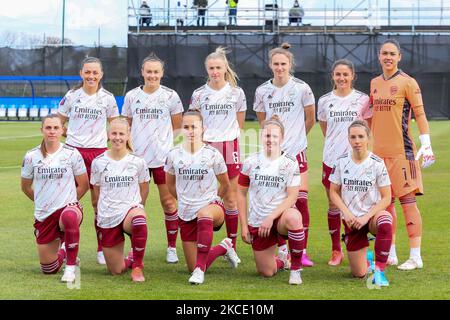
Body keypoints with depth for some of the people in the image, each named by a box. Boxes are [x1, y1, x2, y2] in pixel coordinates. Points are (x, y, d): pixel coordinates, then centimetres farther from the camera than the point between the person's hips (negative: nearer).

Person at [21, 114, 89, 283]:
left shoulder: (72, 154, -4)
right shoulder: (31, 156, -1)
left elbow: (84, 185, 4)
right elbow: (26, 187, 13)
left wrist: (69, 202, 4)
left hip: (69, 207, -3)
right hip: (43, 216, 3)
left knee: (70, 216, -44)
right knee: (48, 270, 6)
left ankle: (71, 267, -29)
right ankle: (63, 251, 43)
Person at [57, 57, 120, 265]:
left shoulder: (107, 98, 4)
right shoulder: (72, 96, 3)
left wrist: (103, 136, 0)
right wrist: (70, 134, -1)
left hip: (98, 152, 0)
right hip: (73, 151, 0)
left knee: (99, 203, 0)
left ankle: (102, 250, 7)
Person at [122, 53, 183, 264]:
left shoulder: (170, 96, 1)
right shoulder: (132, 96, 7)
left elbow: (177, 126, 9)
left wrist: (157, 133, 3)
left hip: (163, 157, -2)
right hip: (137, 157, 2)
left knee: (168, 202, -1)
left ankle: (172, 247, 8)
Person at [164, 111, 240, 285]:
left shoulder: (212, 154, -6)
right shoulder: (174, 155, -1)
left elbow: (225, 185, 8)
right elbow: (170, 184, 17)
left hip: (211, 205, -3)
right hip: (186, 214, 3)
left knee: (204, 214, -44)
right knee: (192, 268, 1)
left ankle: (200, 270, -40)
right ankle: (223, 248, 32)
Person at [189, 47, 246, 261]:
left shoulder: (236, 93, 4)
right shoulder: (199, 94, 3)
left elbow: (240, 124, 12)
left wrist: (225, 135, 6)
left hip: (229, 147, 0)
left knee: (231, 197, 2)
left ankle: (232, 246, 8)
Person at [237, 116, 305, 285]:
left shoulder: (290, 163, -7)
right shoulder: (250, 163, -1)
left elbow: (292, 197, -12)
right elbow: (241, 194, 6)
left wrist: (271, 217, -21)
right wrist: (243, 225, 2)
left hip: (281, 216, -2)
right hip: (258, 221, 3)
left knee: (293, 217, -41)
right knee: (267, 273, 2)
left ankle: (296, 269, -24)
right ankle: (282, 261, 42)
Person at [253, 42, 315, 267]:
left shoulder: (301, 88, -3)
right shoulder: (262, 91, 3)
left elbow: (310, 119, 9)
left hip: (296, 151, -2)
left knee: (301, 200, -8)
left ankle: (302, 251, -2)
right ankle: (282, 248, 12)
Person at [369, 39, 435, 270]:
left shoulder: (406, 82, -4)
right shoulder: (375, 83, 14)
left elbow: (419, 113, -7)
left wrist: (426, 143, -15)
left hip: (402, 151, -6)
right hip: (379, 151, 6)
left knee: (407, 200, -7)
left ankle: (415, 256, -5)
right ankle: (390, 255, 16)